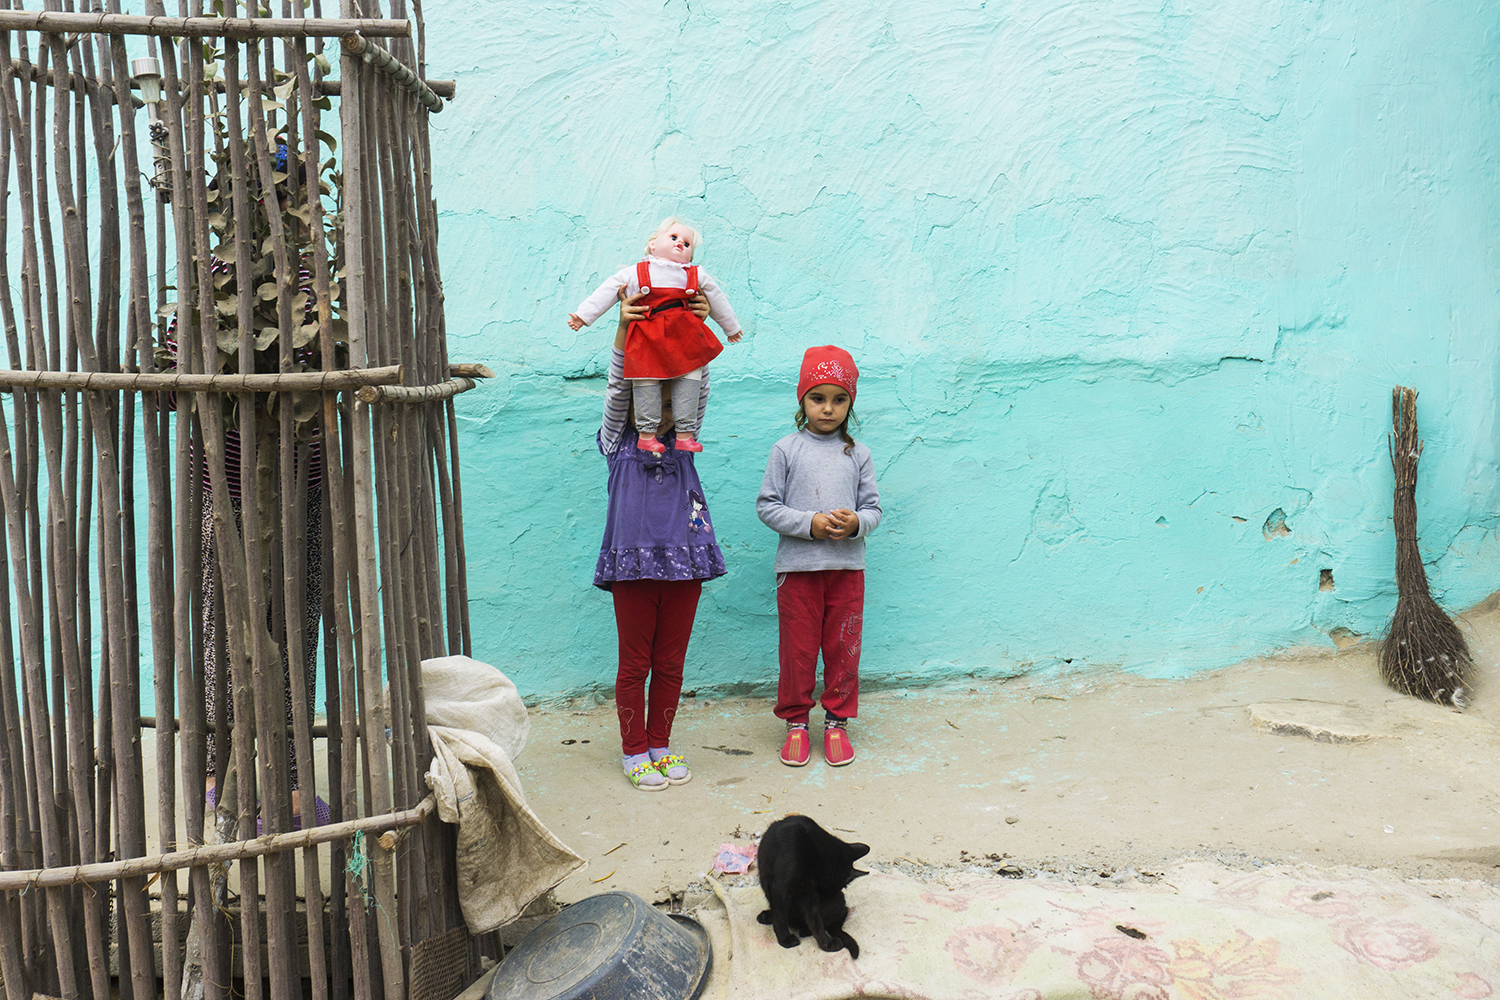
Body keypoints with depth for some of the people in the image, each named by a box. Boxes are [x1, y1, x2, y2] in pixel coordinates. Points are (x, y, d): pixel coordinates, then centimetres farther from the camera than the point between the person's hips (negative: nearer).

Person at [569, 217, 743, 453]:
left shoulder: (698, 276, 16)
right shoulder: (633, 274, 9)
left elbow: (717, 301, 26)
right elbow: (606, 292, 8)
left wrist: (731, 328, 34)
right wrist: (583, 315, 0)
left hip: (685, 336, 2)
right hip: (647, 340, -2)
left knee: (689, 379, 0)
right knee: (646, 382, -3)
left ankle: (684, 434, 9)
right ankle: (646, 433, 9)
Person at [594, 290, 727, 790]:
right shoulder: (618, 443, 4)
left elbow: (698, 389, 0)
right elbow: (617, 388, -9)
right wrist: (624, 327, -21)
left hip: (683, 563, 3)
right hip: (634, 563, -3)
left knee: (670, 664, 11)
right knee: (634, 664, 7)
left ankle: (660, 746, 26)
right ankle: (634, 752, 19)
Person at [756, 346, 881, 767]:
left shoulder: (857, 454, 6)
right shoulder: (786, 450, 0)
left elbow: (873, 508, 7)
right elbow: (767, 505, -2)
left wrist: (856, 523, -16)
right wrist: (810, 524, -15)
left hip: (847, 568, 2)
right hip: (797, 567, -2)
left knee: (843, 649, 8)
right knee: (797, 650, 6)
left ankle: (837, 723, 24)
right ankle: (796, 723, 22)